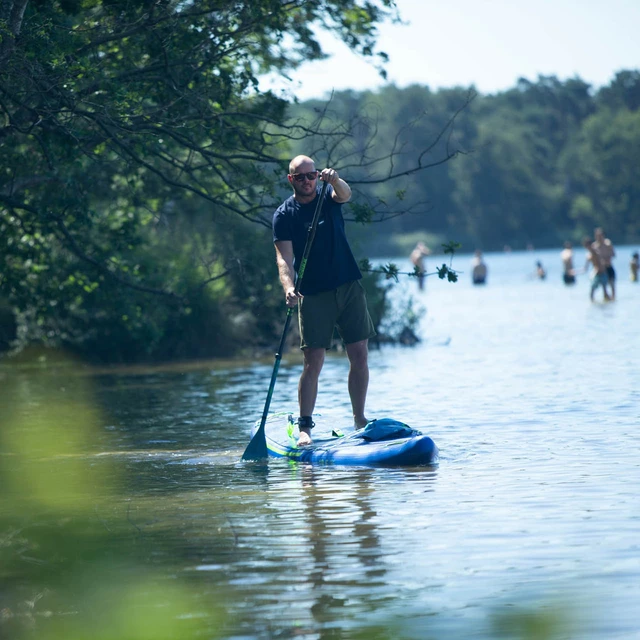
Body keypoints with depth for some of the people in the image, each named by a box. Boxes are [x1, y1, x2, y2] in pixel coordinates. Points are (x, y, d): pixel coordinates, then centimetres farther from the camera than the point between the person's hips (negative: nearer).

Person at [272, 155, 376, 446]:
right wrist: (288, 287, -31)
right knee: (313, 362, -8)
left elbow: (345, 194, -19)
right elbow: (284, 258, -13)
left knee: (360, 357, 3)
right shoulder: (284, 215, -3)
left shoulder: (329, 197, 5)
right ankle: (305, 428, -8)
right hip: (314, 295, -3)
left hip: (349, 287, 3)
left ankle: (359, 419, 13)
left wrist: (335, 180, -42)